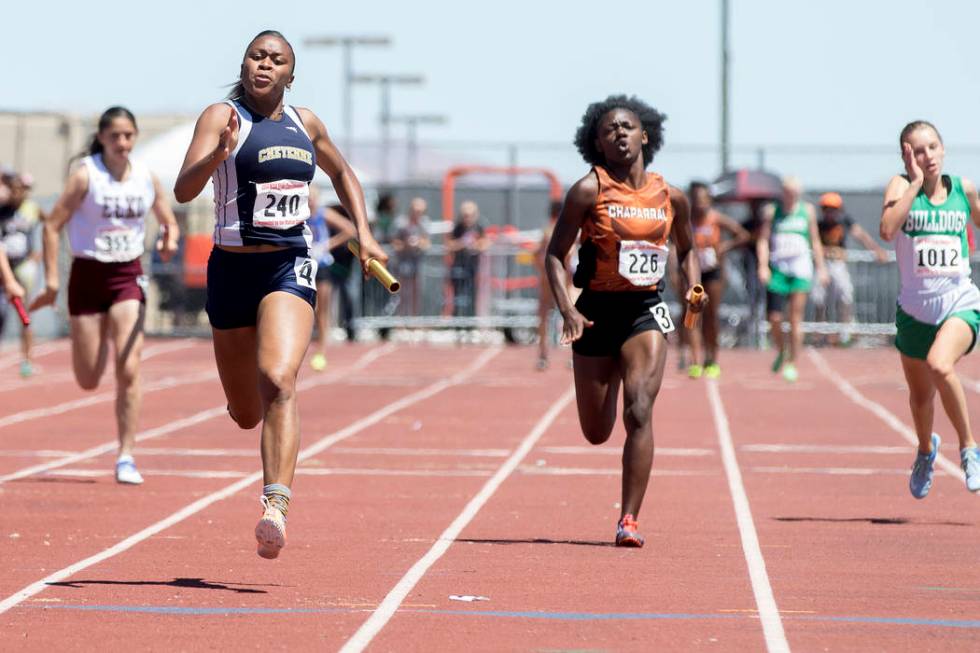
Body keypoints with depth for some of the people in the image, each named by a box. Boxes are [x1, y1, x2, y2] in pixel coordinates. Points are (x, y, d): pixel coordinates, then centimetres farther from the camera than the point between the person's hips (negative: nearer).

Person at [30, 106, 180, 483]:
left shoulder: (146, 178, 1)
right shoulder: (86, 176, -9)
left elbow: (168, 221, 15)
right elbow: (53, 226, -8)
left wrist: (170, 239, -8)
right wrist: (51, 280, -13)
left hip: (128, 276, 2)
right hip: (88, 275, -2)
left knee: (128, 371, -11)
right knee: (88, 381, 4)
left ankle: (126, 458, -5)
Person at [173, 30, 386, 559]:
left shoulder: (304, 123, 9)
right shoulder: (222, 116, -3)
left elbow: (341, 172, 29)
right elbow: (183, 190, -16)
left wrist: (365, 235, 18)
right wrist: (217, 154, -35)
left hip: (291, 267, 1)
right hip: (233, 269, -1)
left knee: (278, 380, -25)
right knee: (246, 415, 11)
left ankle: (276, 506, -35)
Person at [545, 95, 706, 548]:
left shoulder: (671, 197, 3)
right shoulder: (589, 190, -6)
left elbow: (686, 250, 20)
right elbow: (556, 254, -4)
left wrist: (694, 289, 0)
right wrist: (567, 311, -18)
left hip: (645, 311, 1)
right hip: (597, 311, -1)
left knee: (639, 411, -19)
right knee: (596, 433, 10)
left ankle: (629, 520, -15)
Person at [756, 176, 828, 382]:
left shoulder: (807, 211, 9)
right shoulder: (771, 211, 4)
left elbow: (815, 241, 16)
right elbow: (763, 240, 1)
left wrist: (821, 267, 12)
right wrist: (763, 266, -11)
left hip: (801, 270, 0)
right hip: (777, 269, 0)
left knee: (796, 319, -7)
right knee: (774, 319, -3)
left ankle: (791, 363, 0)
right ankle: (781, 352, 25)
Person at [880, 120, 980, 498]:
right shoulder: (901, 185, -6)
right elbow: (887, 230, -25)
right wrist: (916, 182, -22)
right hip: (915, 307, 1)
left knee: (940, 365, -32)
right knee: (920, 395, 17)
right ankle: (926, 449, 50)